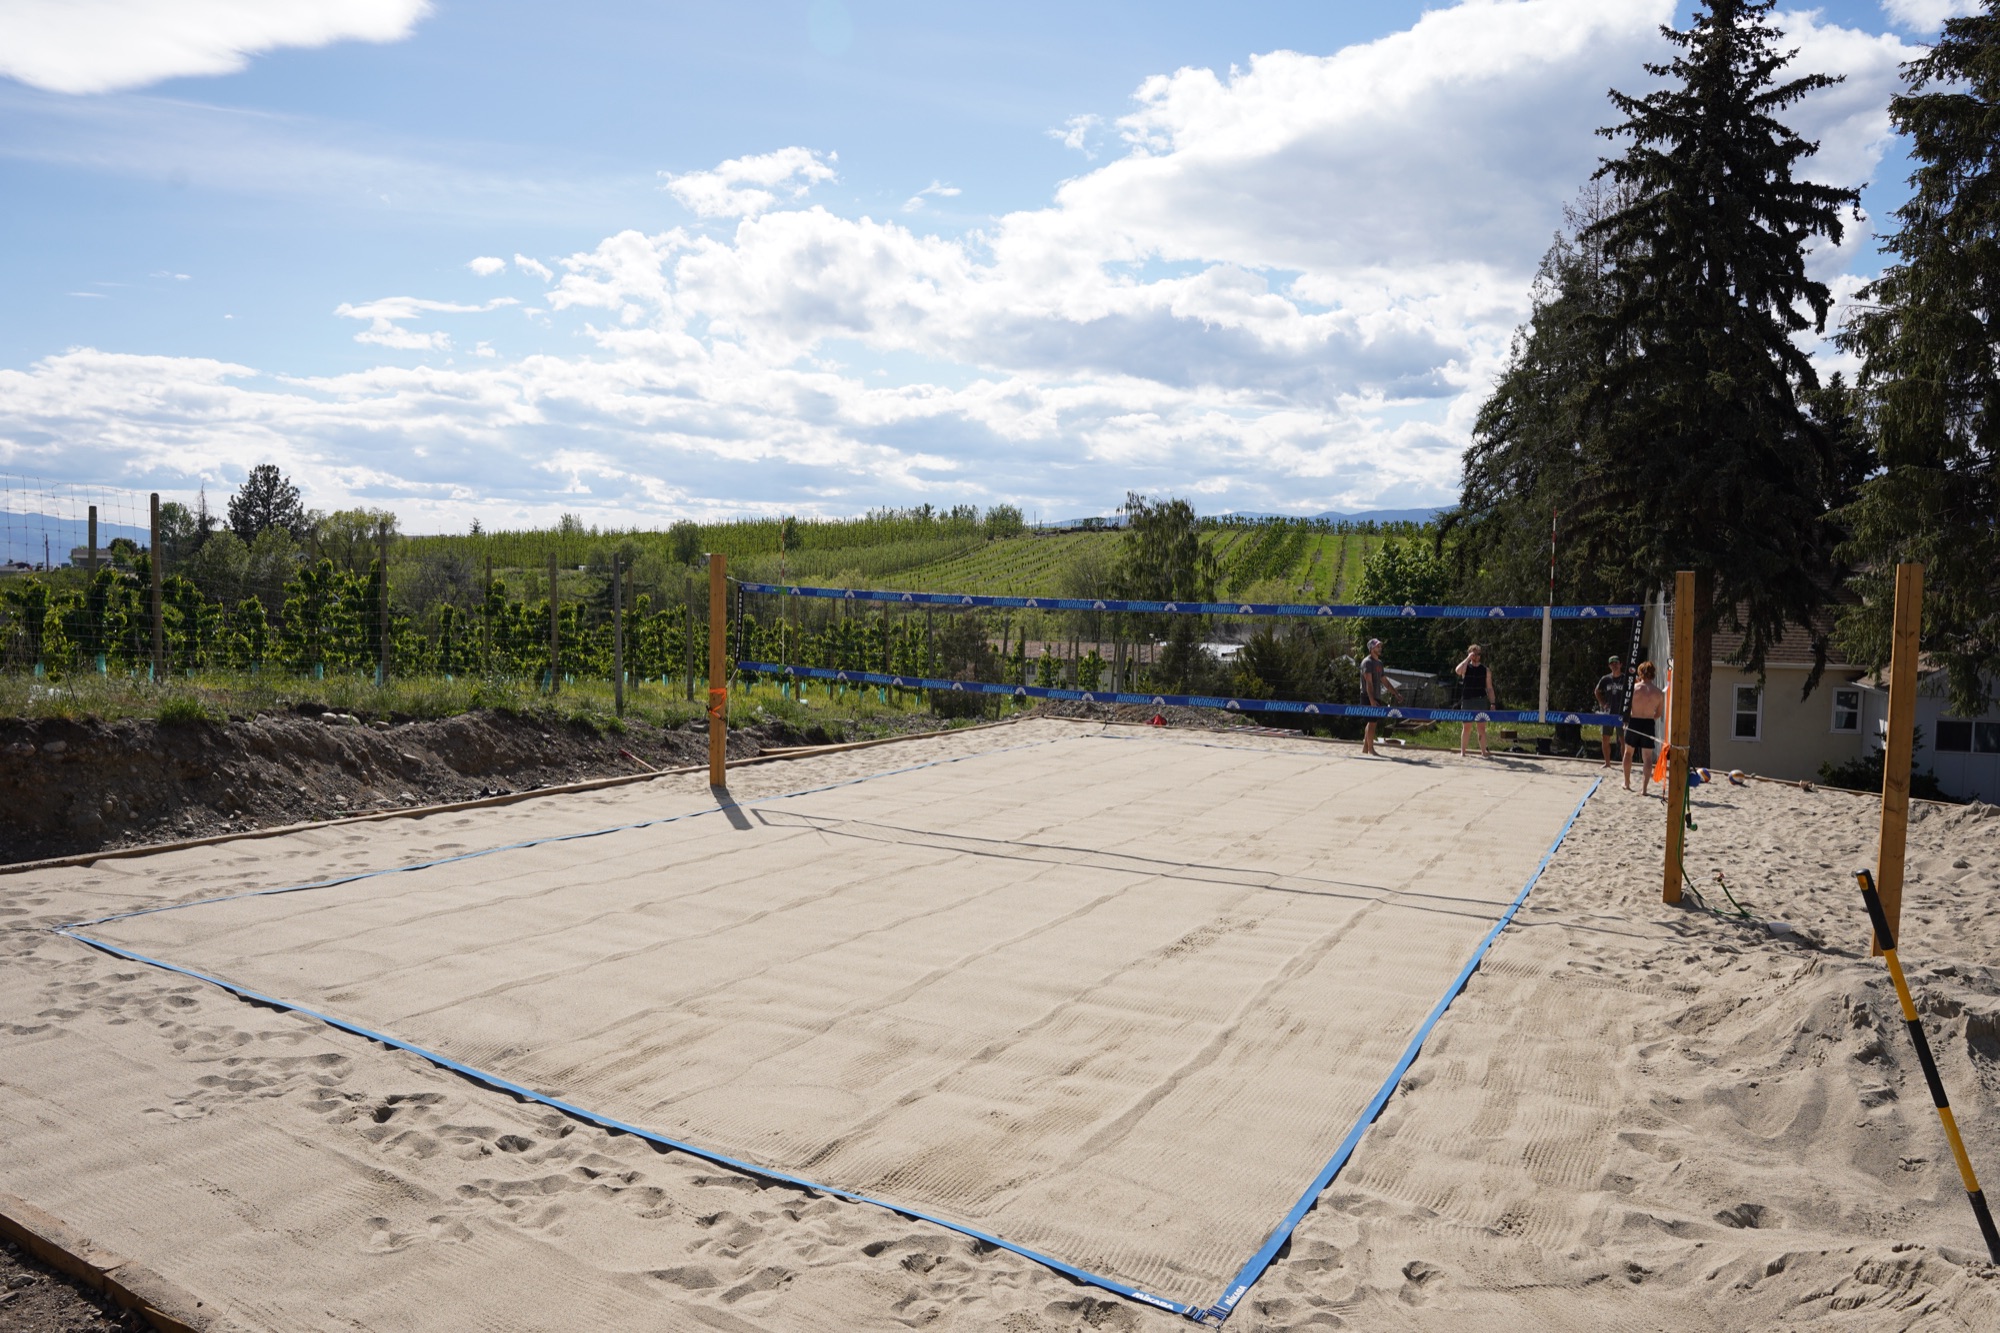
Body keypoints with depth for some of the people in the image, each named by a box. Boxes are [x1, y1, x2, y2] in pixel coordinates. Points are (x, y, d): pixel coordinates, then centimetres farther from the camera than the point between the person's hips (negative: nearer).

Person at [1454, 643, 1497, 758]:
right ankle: (1462, 751, 9)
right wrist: (1468, 658, -14)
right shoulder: (1466, 668, 5)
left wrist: (1493, 703, 3)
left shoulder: (1485, 670, 9)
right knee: (1466, 727, 3)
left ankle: (1483, 751, 3)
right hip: (1467, 701, -1)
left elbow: (1489, 688, 10)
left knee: (1482, 728, 0)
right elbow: (1458, 670, -20)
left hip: (1481, 701, 1)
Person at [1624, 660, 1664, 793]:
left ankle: (1627, 783, 26)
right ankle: (1643, 788, -4)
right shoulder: (1659, 692, -2)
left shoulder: (1633, 687, -9)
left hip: (1634, 723, -1)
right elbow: (1659, 714, 5)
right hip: (1649, 725, 1)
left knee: (1628, 752, 19)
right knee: (1647, 757, 4)